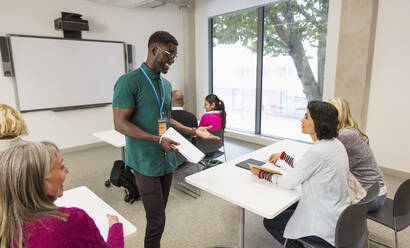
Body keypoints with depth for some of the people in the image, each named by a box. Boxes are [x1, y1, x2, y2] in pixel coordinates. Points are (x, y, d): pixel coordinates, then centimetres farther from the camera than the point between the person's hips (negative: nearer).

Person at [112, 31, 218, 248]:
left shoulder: (166, 85, 13)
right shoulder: (129, 81, -11)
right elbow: (120, 123, -15)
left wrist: (194, 131, 8)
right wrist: (158, 140, -23)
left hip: (167, 159, 7)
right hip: (146, 163, -7)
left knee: (159, 215, 17)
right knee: (156, 221, -3)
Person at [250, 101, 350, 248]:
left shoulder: (317, 151, -29)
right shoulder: (335, 143, 0)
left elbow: (288, 182, -19)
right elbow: (304, 168, 10)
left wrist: (260, 173, -6)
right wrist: (282, 156, 15)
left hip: (325, 225, -9)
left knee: (269, 221, 8)